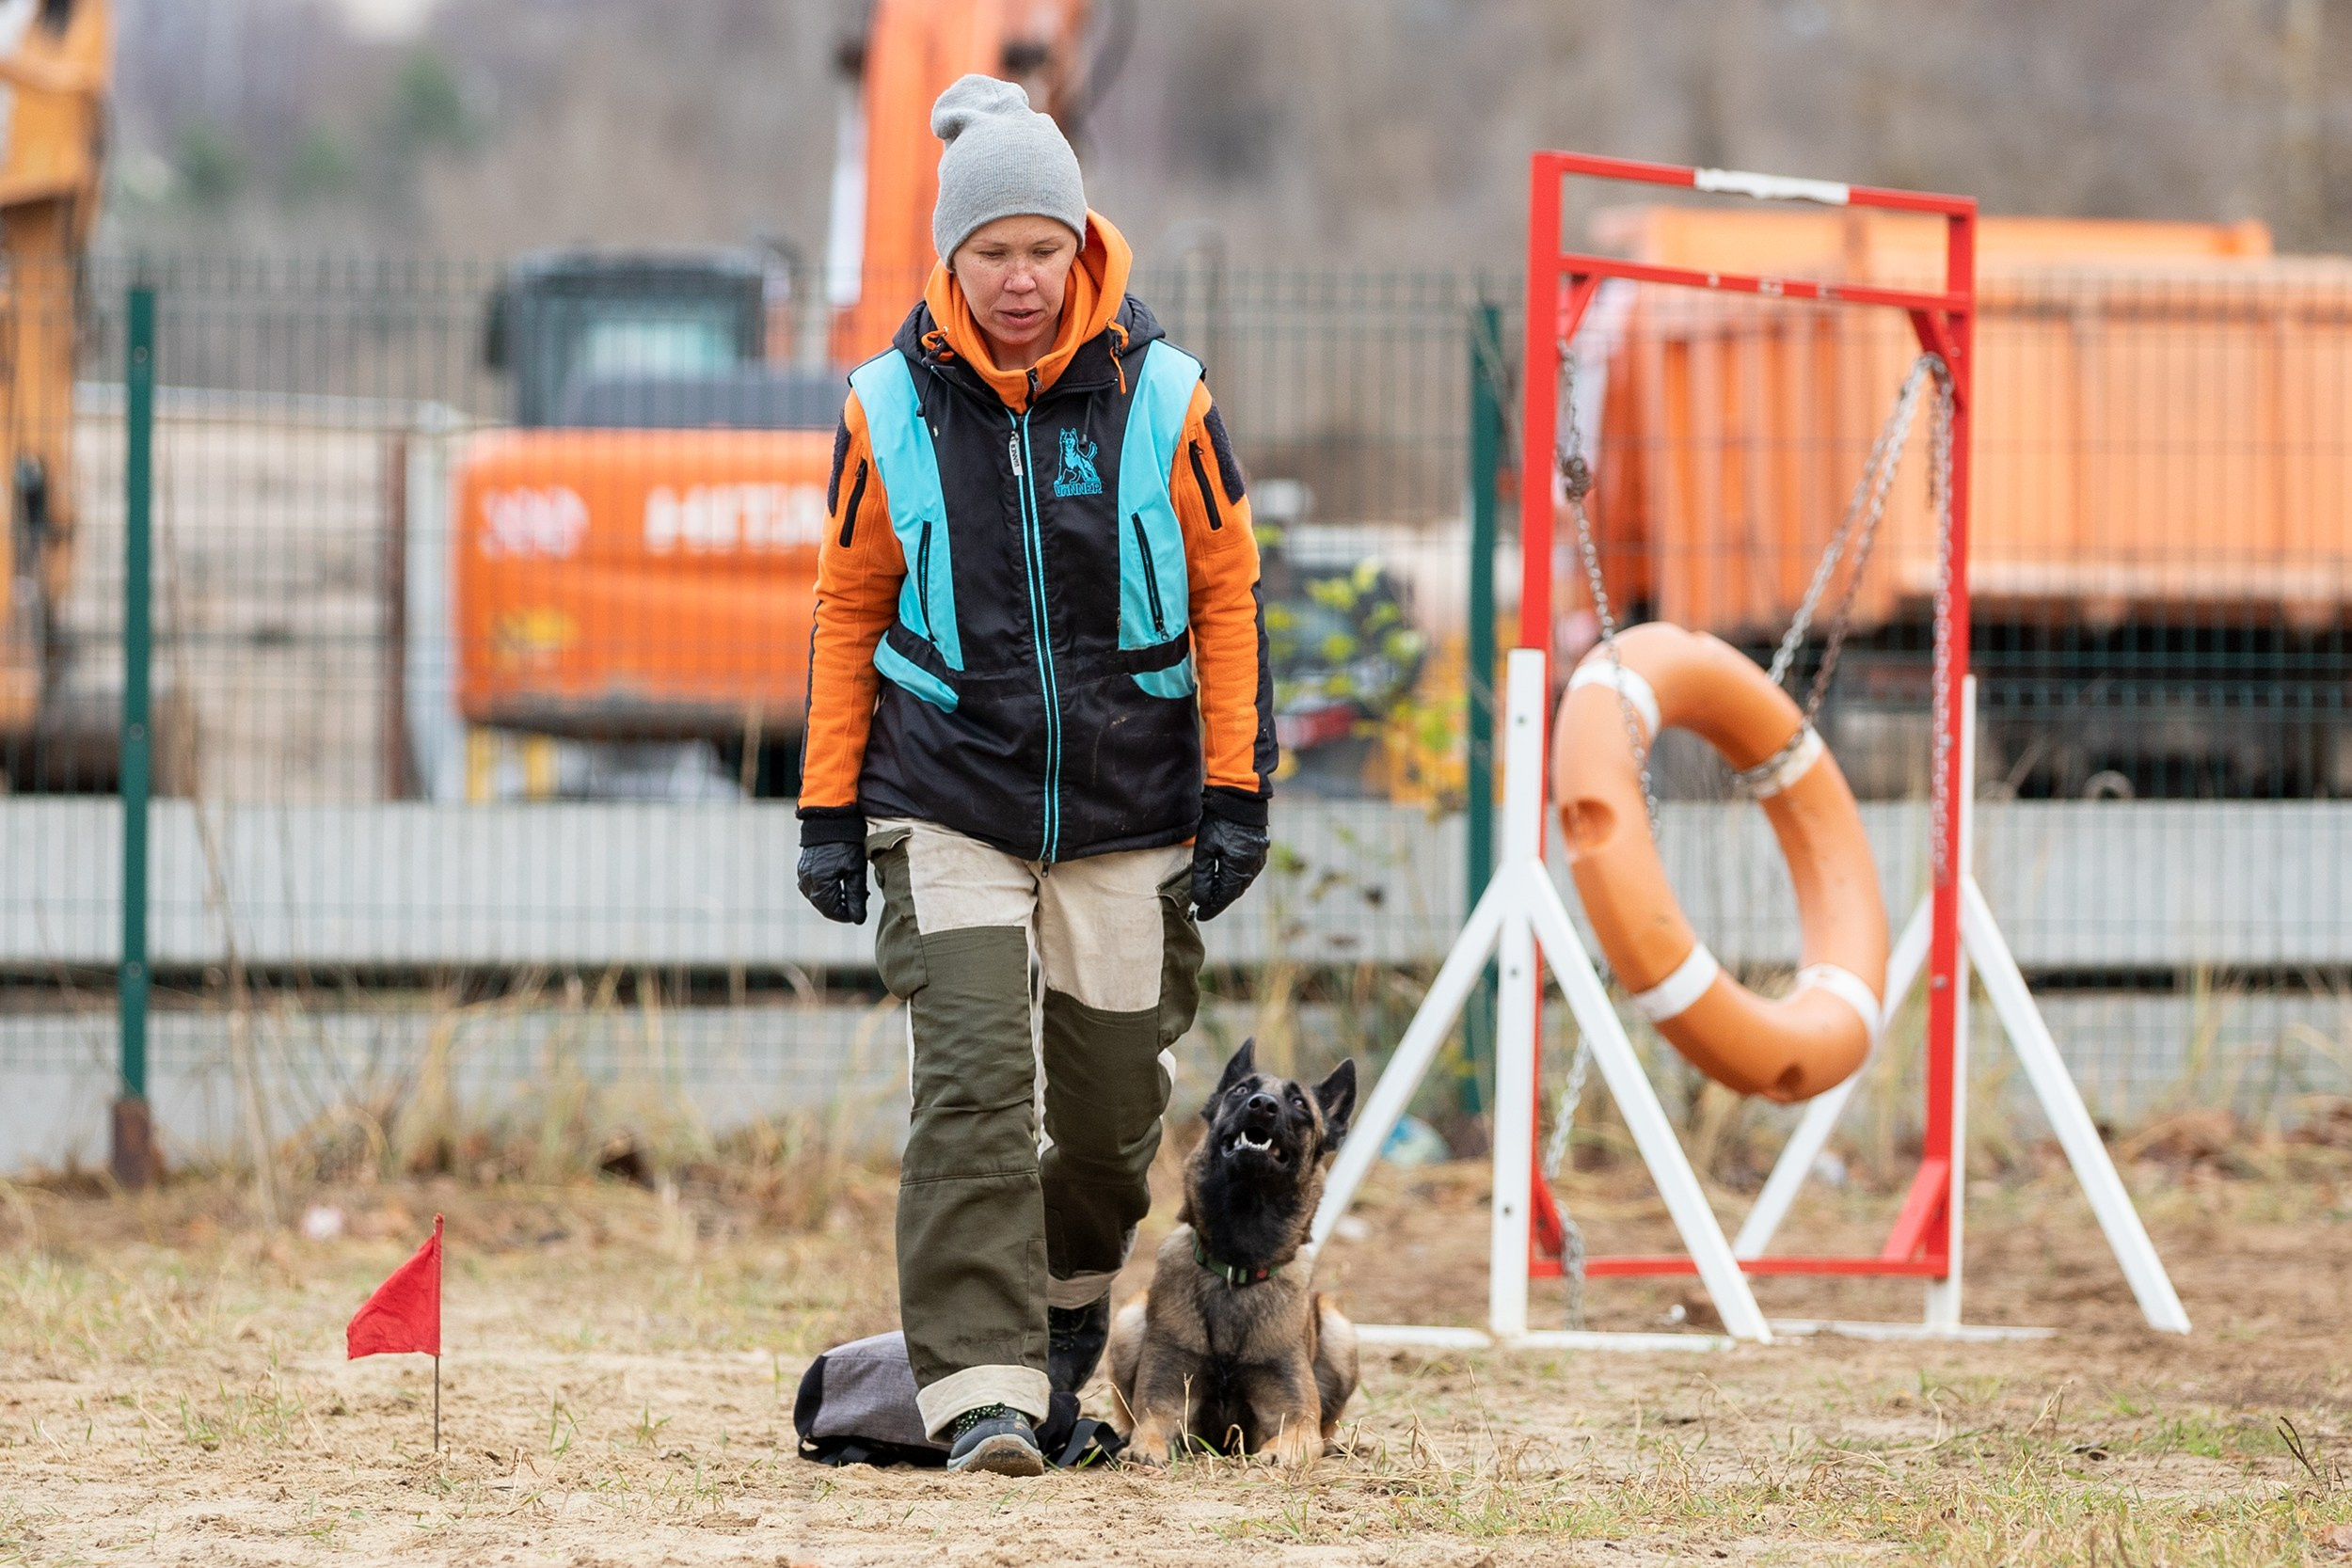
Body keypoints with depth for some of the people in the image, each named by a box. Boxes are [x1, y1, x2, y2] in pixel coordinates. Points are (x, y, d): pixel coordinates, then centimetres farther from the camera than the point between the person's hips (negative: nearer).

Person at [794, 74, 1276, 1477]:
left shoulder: (1160, 398, -3)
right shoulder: (893, 409, -2)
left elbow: (1228, 596, 4)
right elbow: (849, 610, 8)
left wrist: (1236, 794, -1)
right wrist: (829, 807, 6)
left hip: (1130, 817, 1)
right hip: (950, 806, -1)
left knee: (1114, 1099, 9)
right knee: (973, 1076, -16)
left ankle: (1073, 1291, 40)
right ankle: (980, 1385, -19)